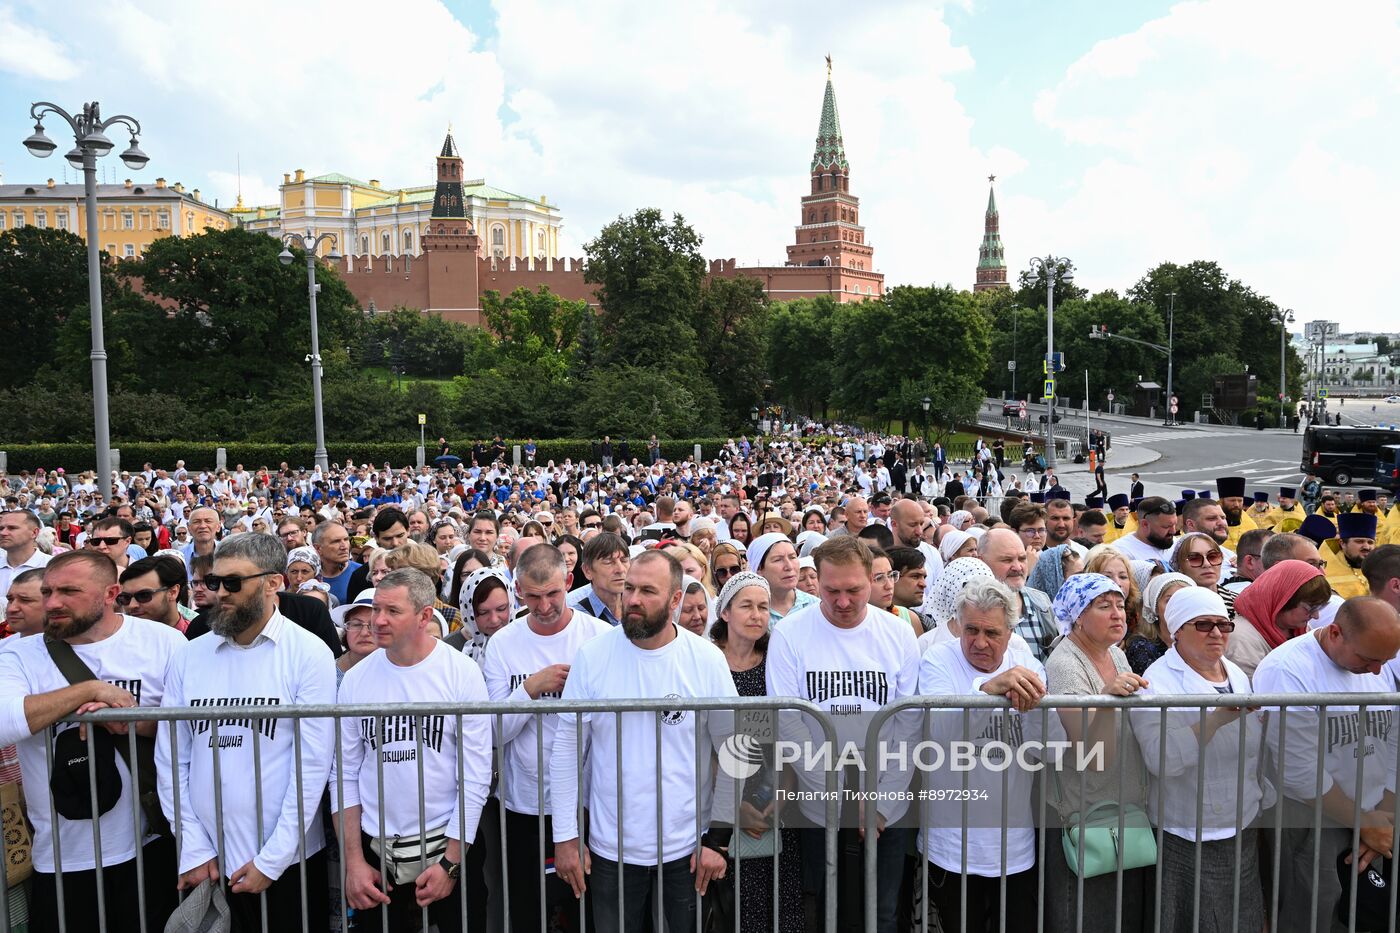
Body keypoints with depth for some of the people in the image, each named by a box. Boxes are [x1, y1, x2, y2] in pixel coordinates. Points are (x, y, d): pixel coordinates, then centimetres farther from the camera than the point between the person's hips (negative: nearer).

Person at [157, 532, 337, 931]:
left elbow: (313, 764, -12)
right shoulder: (187, 657, 2)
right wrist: (193, 849, -2)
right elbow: (170, 760, 2)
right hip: (208, 863, 3)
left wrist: (271, 860, -13)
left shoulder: (309, 654, -10)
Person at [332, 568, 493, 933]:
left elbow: (475, 776, -11)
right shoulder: (355, 679, -2)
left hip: (449, 848, -2)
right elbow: (344, 775, 3)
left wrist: (451, 862, -12)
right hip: (374, 851, 3)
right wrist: (353, 861, -2)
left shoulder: (462, 673, -11)